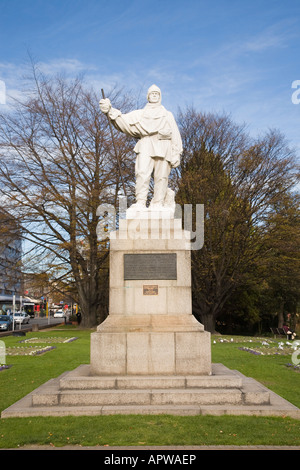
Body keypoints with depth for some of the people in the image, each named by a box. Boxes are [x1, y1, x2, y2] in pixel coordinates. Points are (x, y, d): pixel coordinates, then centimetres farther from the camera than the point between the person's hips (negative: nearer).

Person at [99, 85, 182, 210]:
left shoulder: (168, 115, 28)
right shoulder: (140, 113, 27)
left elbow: (175, 135, 18)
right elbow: (124, 121, 11)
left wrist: (176, 154, 3)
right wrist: (110, 110, -7)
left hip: (163, 145, 1)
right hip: (145, 144, -1)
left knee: (161, 177, -10)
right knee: (142, 173, -21)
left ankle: (157, 205, -10)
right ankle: (140, 203, -25)